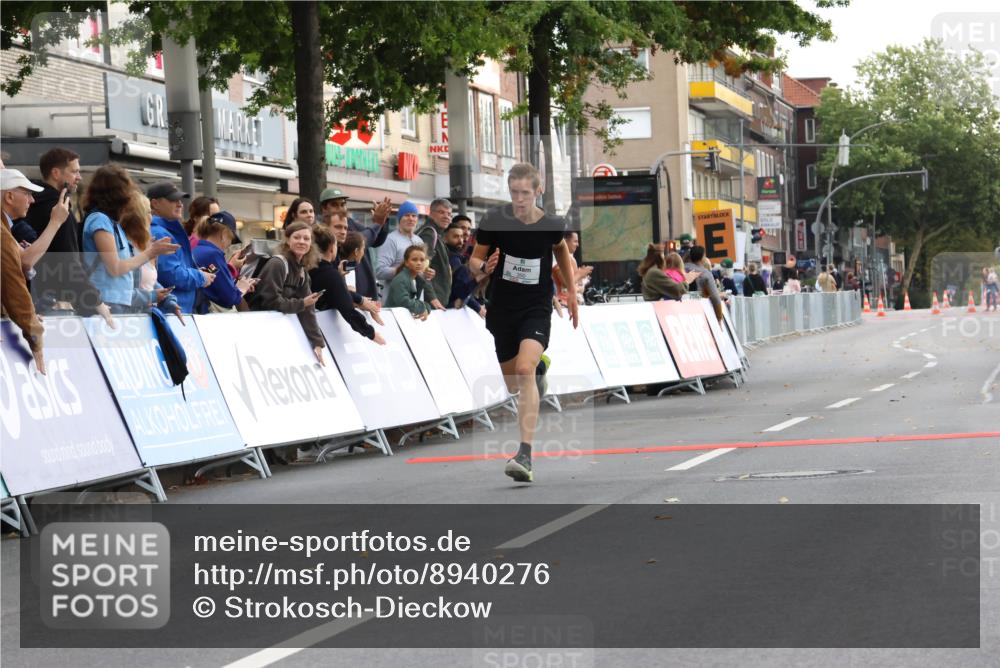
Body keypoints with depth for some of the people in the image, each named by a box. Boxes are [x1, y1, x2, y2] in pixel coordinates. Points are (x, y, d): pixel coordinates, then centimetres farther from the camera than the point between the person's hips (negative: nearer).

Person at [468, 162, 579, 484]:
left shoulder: (552, 225, -8)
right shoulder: (494, 220, -10)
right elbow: (474, 261, 0)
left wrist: (571, 292, 18)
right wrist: (484, 267, -23)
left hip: (537, 309, -2)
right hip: (501, 309, 2)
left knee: (525, 369, -26)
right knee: (513, 384, 14)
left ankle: (525, 455, -32)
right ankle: (540, 367, 55)